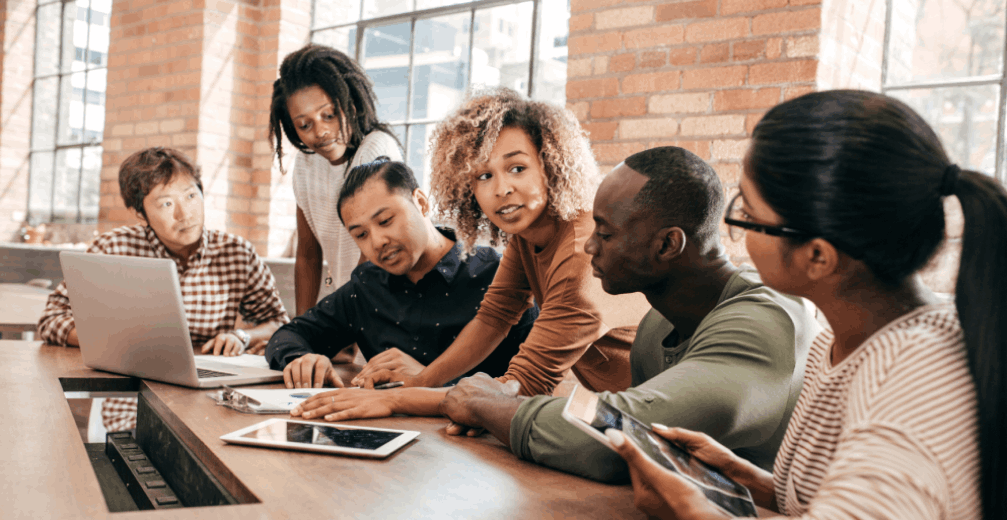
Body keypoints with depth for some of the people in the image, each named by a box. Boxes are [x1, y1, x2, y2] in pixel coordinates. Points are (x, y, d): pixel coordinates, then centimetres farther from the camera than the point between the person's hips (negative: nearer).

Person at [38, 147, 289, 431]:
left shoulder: (237, 253, 3)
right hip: (131, 415, -1)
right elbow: (53, 319, -1)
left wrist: (242, 337, -8)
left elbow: (278, 321, 14)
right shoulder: (114, 249, -1)